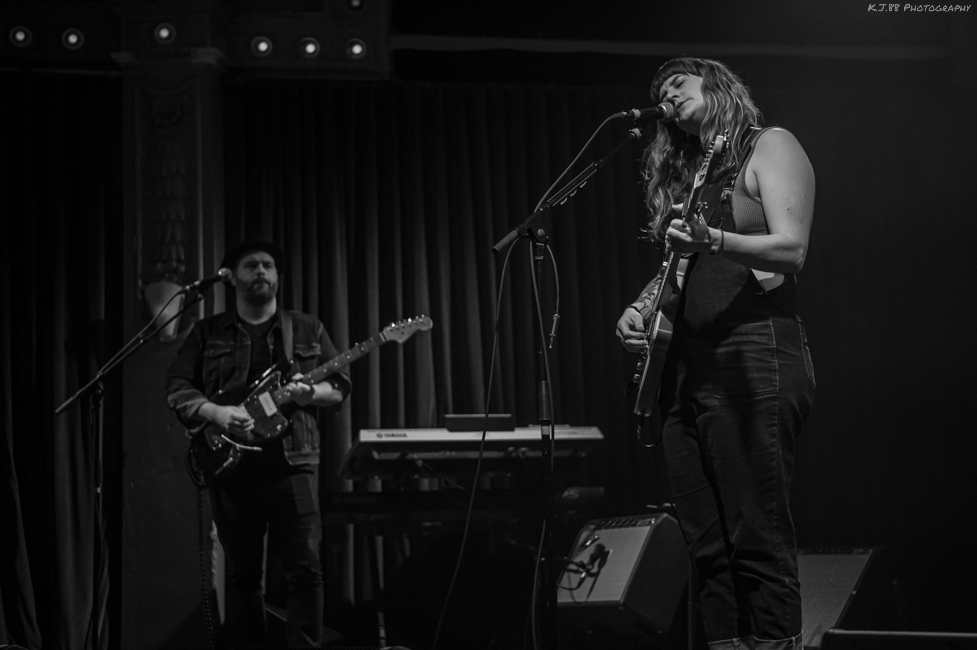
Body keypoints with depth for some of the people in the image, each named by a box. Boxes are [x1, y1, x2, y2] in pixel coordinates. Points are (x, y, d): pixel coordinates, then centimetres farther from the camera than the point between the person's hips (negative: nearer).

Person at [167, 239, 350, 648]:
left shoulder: (307, 329, 11)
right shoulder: (207, 333, 10)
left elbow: (340, 386, 10)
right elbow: (177, 389, 4)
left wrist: (311, 393, -12)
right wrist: (216, 413, -14)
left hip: (292, 462, 0)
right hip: (231, 465, 1)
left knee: (305, 569, -7)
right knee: (241, 573, 8)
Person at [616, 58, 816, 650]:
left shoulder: (769, 146, 3)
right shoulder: (685, 170, 23)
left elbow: (792, 250, -10)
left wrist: (711, 239, -25)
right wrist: (642, 306, 7)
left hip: (752, 361, -7)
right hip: (685, 369, 8)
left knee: (759, 543, -10)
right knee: (708, 547, 6)